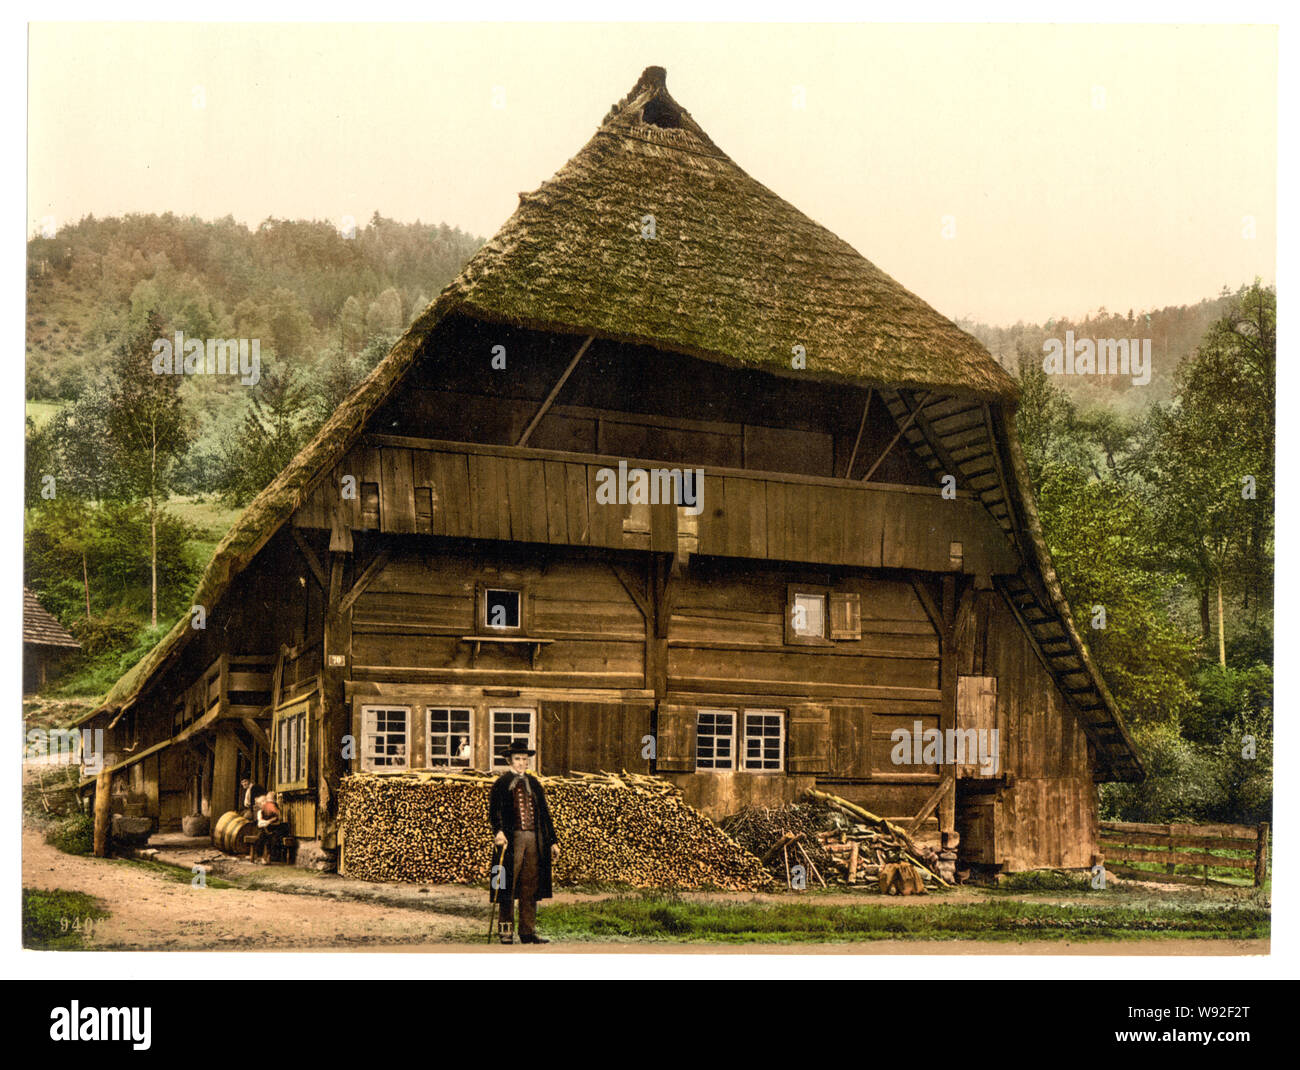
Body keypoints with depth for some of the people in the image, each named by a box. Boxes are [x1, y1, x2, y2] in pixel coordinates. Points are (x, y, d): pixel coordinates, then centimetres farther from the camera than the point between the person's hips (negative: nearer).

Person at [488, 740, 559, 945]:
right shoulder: (502, 783, 1)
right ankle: (506, 932, 3)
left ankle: (528, 932, 12)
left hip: (534, 840, 5)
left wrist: (553, 841, 15)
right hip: (511, 839, -5)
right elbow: (493, 809, -11)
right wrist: (498, 831, -28)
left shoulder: (534, 783, 17)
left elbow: (544, 813, 20)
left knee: (531, 886, 7)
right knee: (508, 887, -3)